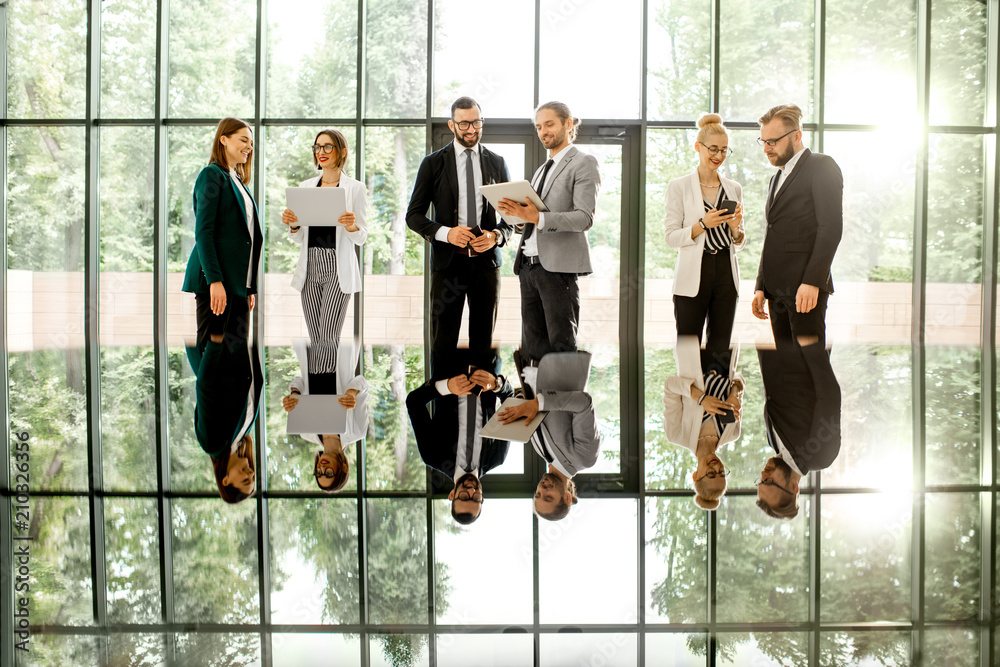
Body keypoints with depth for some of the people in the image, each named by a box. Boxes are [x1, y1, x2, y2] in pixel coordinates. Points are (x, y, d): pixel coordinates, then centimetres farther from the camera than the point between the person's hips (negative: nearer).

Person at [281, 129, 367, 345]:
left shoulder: (354, 188, 1)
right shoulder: (305, 187, 14)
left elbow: (361, 237, 1)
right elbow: (300, 238, 16)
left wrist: (351, 226, -20)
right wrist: (293, 224, -5)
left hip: (338, 268, -4)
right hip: (311, 267, 5)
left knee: (329, 341, -11)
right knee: (315, 341, 6)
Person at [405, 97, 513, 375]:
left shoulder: (497, 163, 11)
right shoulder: (433, 164, 4)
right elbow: (413, 215, 3)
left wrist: (497, 235, -8)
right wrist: (445, 232, -15)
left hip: (487, 260, 2)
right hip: (448, 261, -2)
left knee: (484, 340, 6)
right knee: (443, 341, -1)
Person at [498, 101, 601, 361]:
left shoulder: (584, 163, -1)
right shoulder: (543, 169, 24)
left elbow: (584, 218, -13)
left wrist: (537, 217, -24)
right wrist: (519, 213, 1)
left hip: (558, 266, -8)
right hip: (528, 265, 8)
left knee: (562, 347, -6)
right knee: (532, 347, 7)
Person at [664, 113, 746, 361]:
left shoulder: (734, 189, 13)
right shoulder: (679, 187, 2)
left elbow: (738, 245, 16)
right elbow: (671, 237, -3)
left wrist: (735, 228, -5)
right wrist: (703, 225, -16)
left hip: (726, 274, 4)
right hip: (693, 275, -4)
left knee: (720, 350, 5)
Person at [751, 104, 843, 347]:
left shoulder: (822, 167, -2)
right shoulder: (776, 179, 23)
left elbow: (831, 228, -12)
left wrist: (812, 281, -20)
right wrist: (761, 287, 16)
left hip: (806, 288, -7)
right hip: (777, 290, 8)